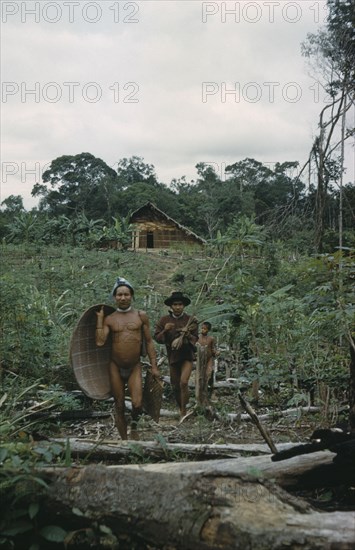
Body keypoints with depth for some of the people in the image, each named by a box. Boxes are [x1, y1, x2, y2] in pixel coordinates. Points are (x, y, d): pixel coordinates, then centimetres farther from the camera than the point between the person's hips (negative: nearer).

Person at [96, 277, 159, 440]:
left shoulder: (141, 316, 3)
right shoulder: (109, 319, 3)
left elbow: (149, 342, 6)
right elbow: (100, 342, -9)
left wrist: (154, 366, 1)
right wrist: (99, 319, -5)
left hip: (135, 367, 0)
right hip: (115, 367, 1)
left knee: (137, 404, -15)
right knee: (119, 406, 6)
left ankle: (134, 425, 17)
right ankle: (124, 440, 21)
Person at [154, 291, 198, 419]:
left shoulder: (190, 320, -3)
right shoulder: (164, 320, -1)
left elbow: (195, 338, -1)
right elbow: (157, 338, -2)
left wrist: (187, 335, -21)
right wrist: (165, 330, -20)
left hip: (187, 356, -2)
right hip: (172, 357, 3)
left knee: (184, 382, -20)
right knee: (175, 386, 11)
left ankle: (184, 412, -10)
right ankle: (181, 408, 33)